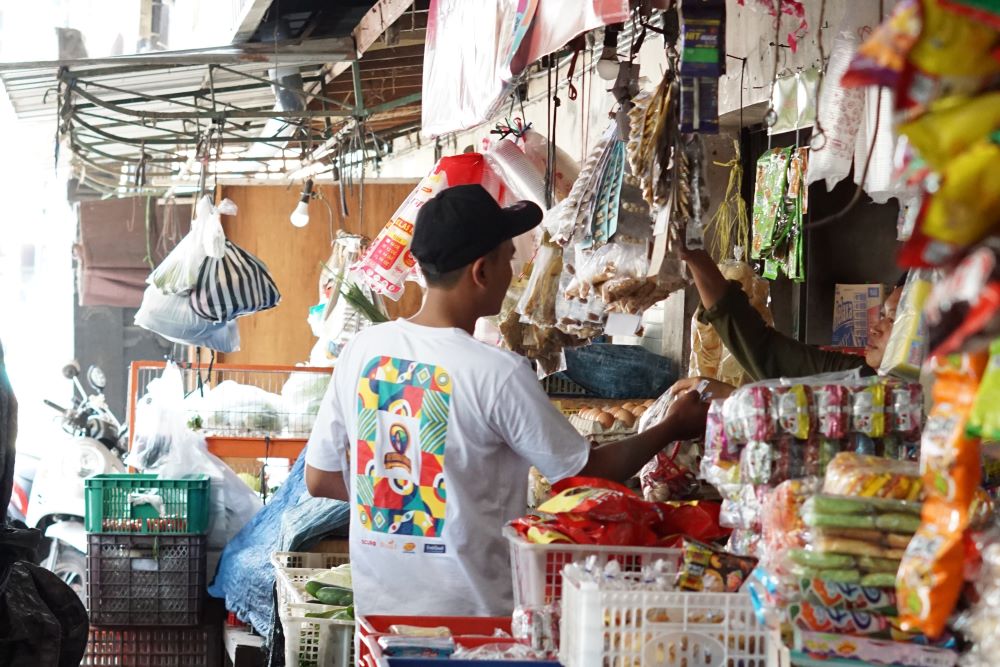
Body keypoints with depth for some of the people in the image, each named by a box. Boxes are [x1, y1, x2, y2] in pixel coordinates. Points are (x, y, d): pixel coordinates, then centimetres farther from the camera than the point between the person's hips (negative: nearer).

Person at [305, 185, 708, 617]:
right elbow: (587, 472, -5)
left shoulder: (362, 350, -2)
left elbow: (318, 479, 6)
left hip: (377, 608, 5)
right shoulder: (499, 374, -16)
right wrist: (672, 430, 9)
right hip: (468, 612, -5)